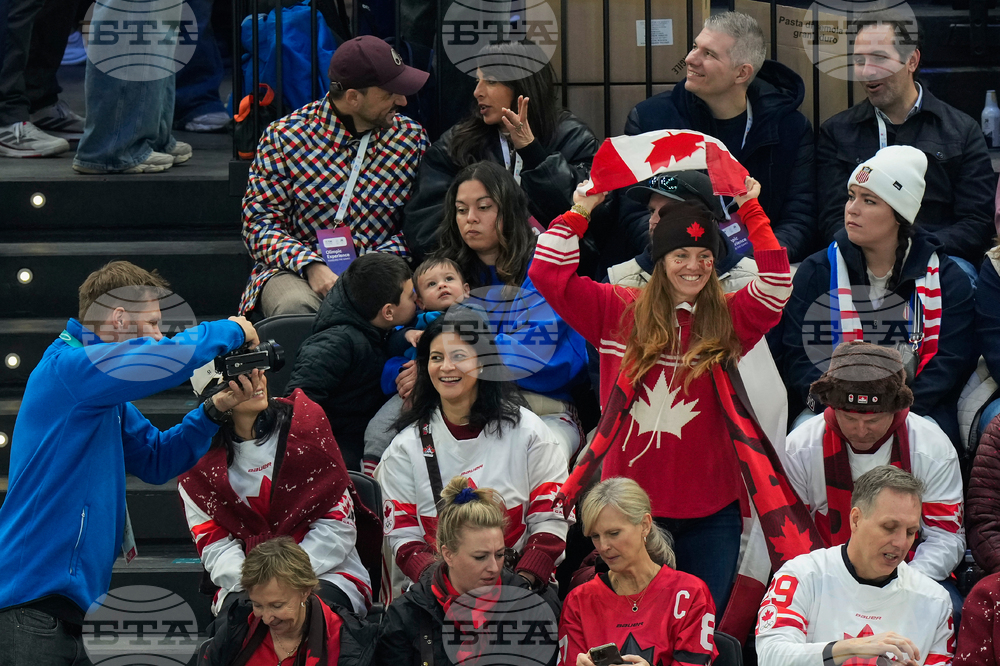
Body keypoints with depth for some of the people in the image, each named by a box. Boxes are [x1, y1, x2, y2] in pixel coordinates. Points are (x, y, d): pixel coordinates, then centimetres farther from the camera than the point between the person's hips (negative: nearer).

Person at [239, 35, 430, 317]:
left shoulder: (411, 139, 7)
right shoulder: (284, 136, -1)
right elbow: (260, 222, -3)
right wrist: (311, 266, -20)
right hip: (296, 271, -2)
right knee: (295, 306, -38)